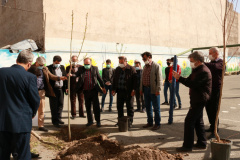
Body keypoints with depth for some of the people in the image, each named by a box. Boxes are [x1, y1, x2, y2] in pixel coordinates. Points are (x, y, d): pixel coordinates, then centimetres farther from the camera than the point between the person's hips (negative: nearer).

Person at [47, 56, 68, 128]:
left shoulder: (62, 67, 12)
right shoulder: (49, 68, -5)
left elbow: (65, 76, 13)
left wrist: (66, 87, 7)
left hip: (61, 89, 5)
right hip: (53, 89, -5)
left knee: (60, 104, 12)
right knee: (54, 106, 2)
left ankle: (58, 118, 27)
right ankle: (55, 121, 10)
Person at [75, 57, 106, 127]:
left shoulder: (95, 68, 1)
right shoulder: (81, 69, 3)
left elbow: (99, 78, 7)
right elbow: (76, 75, -10)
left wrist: (103, 87, 9)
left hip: (94, 90, -2)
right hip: (86, 91, 2)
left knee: (96, 107, -1)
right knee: (88, 107, 11)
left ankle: (98, 121, 10)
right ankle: (90, 121, 25)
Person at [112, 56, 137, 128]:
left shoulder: (131, 69, -5)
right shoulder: (117, 69, 10)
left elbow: (135, 80, -6)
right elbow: (114, 80, 16)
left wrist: (133, 89, -13)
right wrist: (114, 89, 11)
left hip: (128, 92, -5)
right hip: (119, 91, 5)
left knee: (129, 107, 3)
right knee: (119, 106, 10)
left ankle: (130, 122, 13)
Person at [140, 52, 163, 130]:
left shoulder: (156, 66, -8)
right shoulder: (145, 66, 13)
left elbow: (159, 79, -13)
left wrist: (158, 90, -19)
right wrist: (141, 88, 13)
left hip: (153, 90, -7)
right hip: (146, 89, 7)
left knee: (156, 108, 2)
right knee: (148, 107, 14)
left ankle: (157, 124, 12)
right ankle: (150, 122, 26)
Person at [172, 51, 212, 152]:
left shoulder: (203, 71, -20)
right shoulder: (197, 70, 15)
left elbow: (193, 84, -27)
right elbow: (189, 80, 13)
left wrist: (179, 78, -24)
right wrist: (178, 77, -3)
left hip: (199, 100, -11)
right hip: (197, 99, 11)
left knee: (189, 121, -9)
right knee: (198, 121, 16)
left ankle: (187, 146, -2)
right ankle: (202, 143, 27)